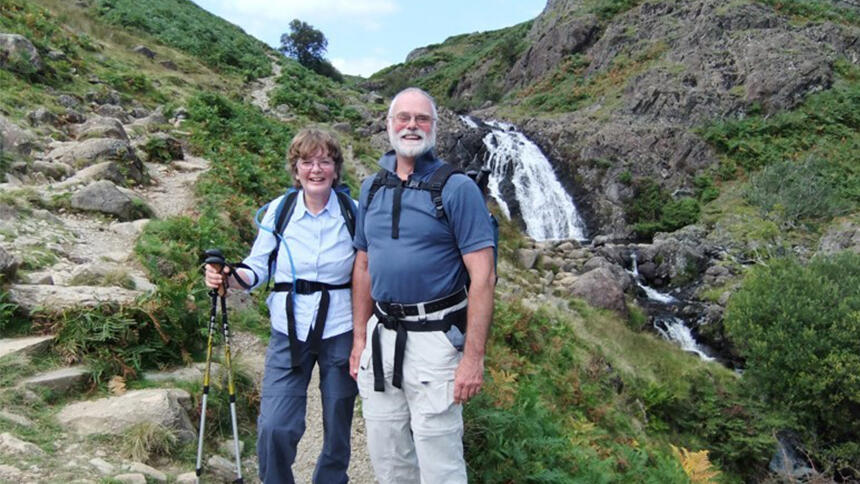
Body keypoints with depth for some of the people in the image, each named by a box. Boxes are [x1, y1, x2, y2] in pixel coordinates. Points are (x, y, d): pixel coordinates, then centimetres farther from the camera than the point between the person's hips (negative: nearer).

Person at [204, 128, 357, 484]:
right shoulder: (278, 210, -2)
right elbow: (258, 267, 4)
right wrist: (228, 277, -16)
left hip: (340, 331, 0)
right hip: (289, 331, 0)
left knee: (338, 428, 13)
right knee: (274, 428, -7)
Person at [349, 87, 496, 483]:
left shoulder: (457, 188, -9)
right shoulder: (372, 188, 9)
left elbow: (482, 276, -13)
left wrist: (473, 357, -18)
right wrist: (359, 338, 11)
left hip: (433, 339, -6)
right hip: (381, 335, 6)